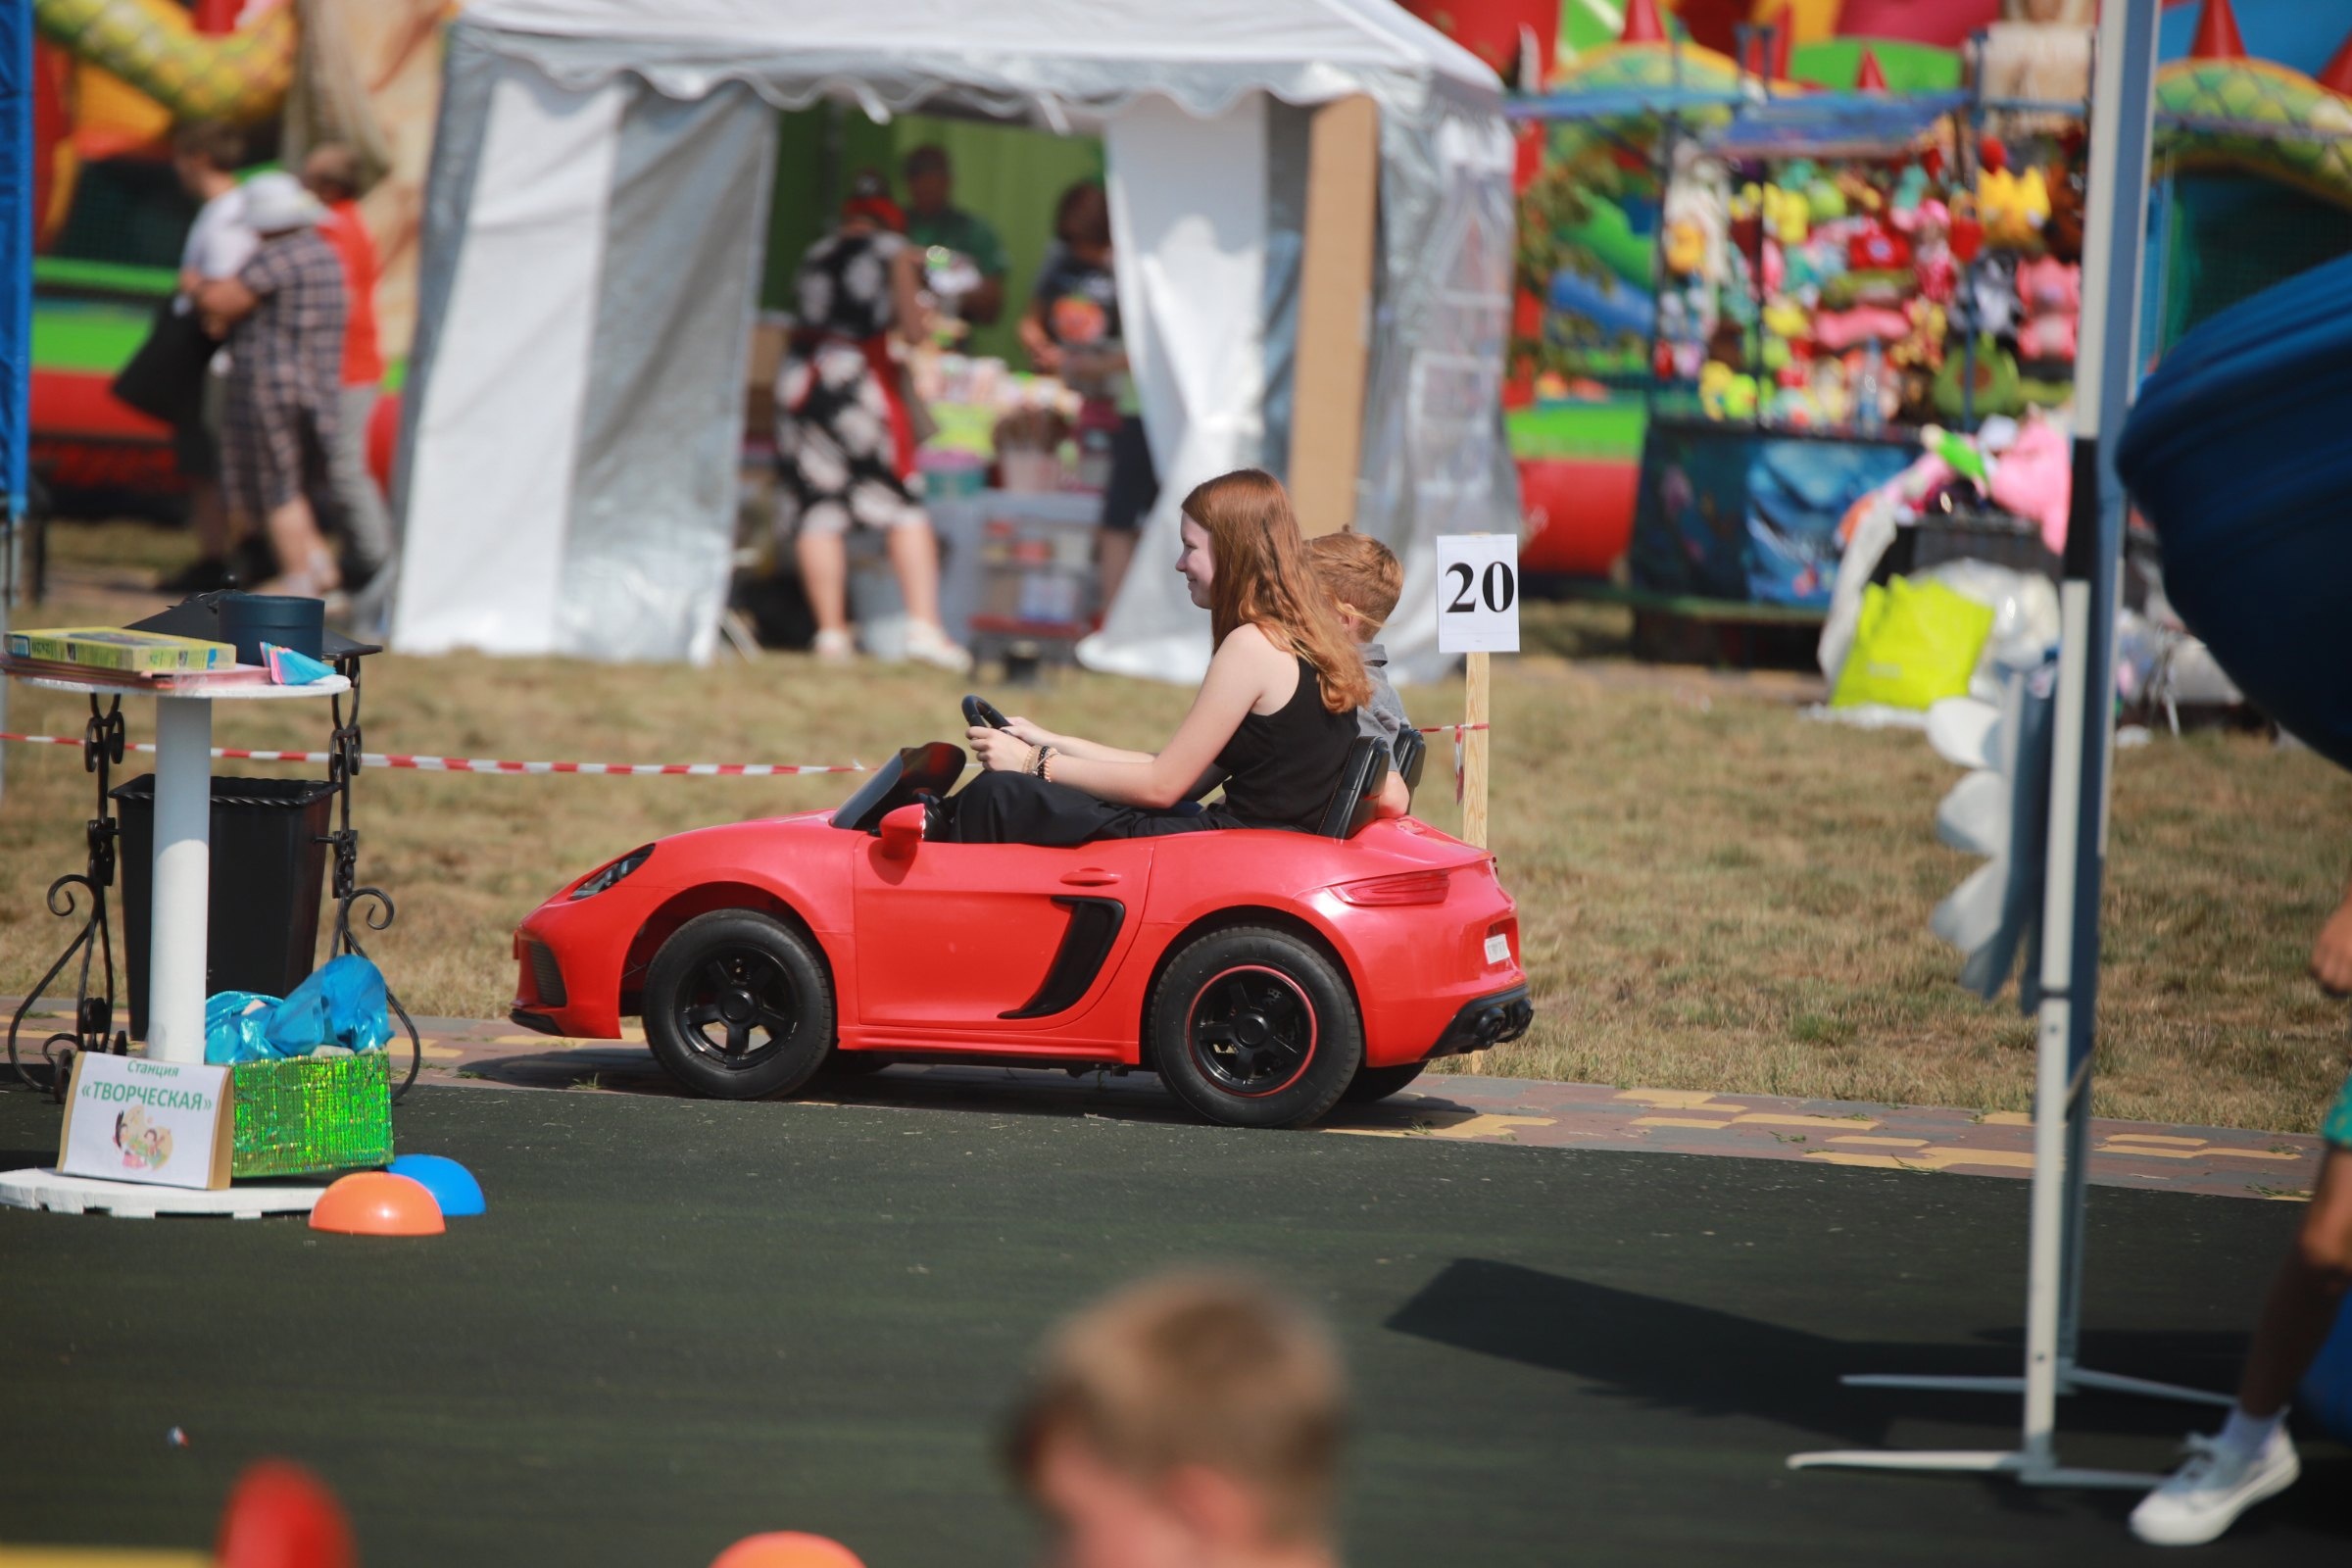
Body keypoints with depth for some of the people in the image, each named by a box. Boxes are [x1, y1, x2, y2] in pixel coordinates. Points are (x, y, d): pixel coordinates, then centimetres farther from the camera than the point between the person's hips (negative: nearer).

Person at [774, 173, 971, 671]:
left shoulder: (816, 254, 15)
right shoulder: (892, 251, 3)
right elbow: (913, 331, -3)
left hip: (800, 374, 3)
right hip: (863, 377, -3)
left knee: (817, 509, 2)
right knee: (903, 504, 2)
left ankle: (831, 633, -3)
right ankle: (923, 624, -7)